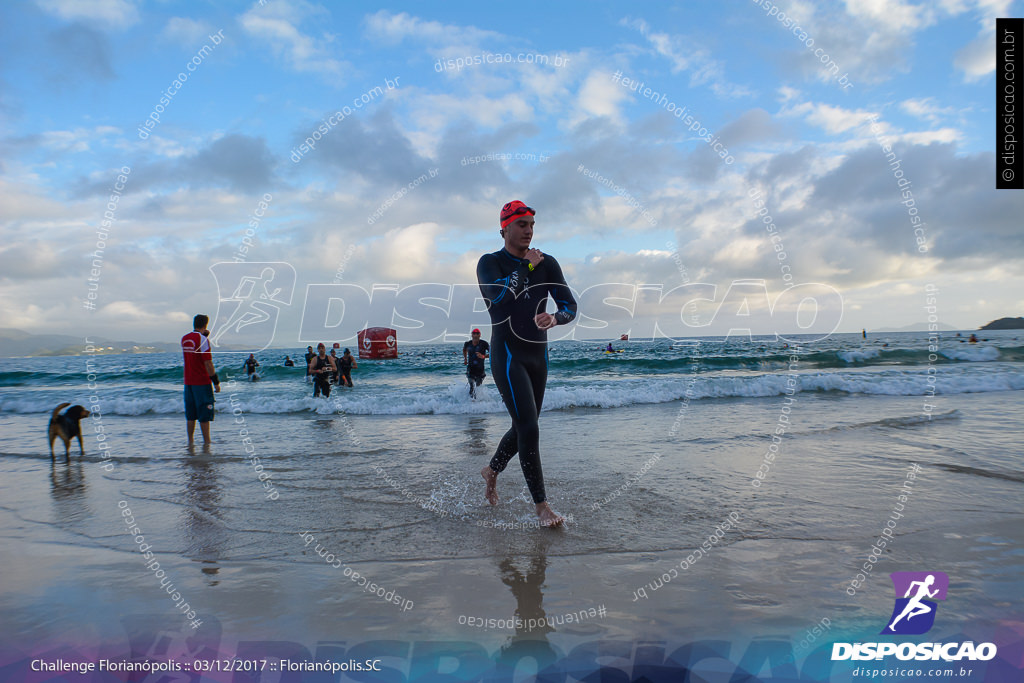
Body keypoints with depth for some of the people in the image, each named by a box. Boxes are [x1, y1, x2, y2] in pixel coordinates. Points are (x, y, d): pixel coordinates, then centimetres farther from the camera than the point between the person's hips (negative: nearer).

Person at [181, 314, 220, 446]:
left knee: (190, 415, 12)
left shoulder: (184, 339, 10)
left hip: (188, 381, 7)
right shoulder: (202, 339, -12)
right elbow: (208, 362, -17)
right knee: (204, 415, -2)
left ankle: (190, 441, 15)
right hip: (202, 381, -7)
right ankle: (207, 442, 0)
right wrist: (216, 382, -13)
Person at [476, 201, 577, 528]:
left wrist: (555, 318, -24)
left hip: (538, 354, 6)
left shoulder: (547, 263, 5)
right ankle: (541, 505, -4)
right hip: (507, 353, -6)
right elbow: (499, 297, -26)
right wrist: (526, 266, -17)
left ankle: (492, 470, 41)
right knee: (528, 427, -13)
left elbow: (570, 305, -2)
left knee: (525, 426, 15)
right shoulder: (490, 263, -6)